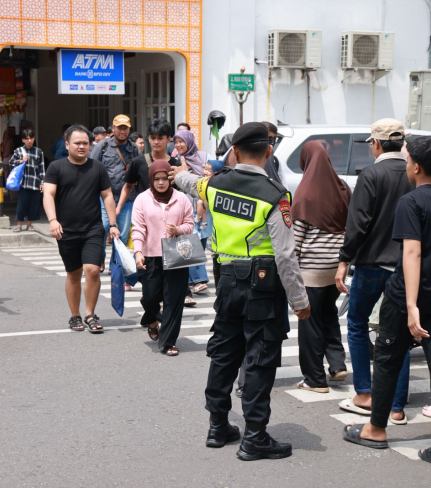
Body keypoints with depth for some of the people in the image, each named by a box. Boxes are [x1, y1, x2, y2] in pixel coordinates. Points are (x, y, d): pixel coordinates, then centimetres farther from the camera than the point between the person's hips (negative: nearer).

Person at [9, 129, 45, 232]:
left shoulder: (39, 152, 4)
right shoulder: (18, 151, 2)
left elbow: (42, 168, 5)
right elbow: (11, 163, 7)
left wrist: (42, 182, 2)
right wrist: (21, 161, -9)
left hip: (35, 183, 1)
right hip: (23, 182, -1)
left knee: (34, 203, 5)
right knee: (21, 203, 0)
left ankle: (29, 224, 18)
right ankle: (19, 225, 11)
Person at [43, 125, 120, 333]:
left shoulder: (98, 167, 6)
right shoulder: (57, 167, 1)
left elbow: (107, 196, 8)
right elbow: (48, 194, -8)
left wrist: (113, 224, 2)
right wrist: (53, 220, -23)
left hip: (93, 230, 0)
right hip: (66, 231, 0)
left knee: (92, 270, -13)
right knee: (73, 274, 9)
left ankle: (90, 314, 2)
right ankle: (75, 316, 23)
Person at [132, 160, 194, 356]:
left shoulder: (181, 199, 4)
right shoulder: (142, 199, 1)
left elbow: (189, 224, 8)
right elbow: (138, 228, -3)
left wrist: (178, 230, -14)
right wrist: (138, 251, -15)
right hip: (150, 257, 0)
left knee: (173, 300, -2)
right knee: (150, 297, 3)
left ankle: (168, 342, 6)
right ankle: (152, 320, 39)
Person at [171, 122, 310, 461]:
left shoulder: (216, 184, 0)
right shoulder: (274, 195, -17)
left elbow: (194, 185, 27)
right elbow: (285, 255, -18)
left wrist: (181, 174, 52)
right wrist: (299, 300, -10)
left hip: (229, 280, 6)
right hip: (264, 284, -6)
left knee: (224, 352, 17)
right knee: (261, 360, 2)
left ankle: (218, 426, 28)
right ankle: (255, 438, 6)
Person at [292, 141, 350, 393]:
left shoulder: (305, 192, -11)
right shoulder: (342, 189, 3)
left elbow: (297, 233, -10)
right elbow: (350, 226, 8)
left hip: (312, 264, -5)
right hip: (337, 261, 5)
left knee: (310, 320, 4)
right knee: (329, 311, 23)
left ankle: (315, 379, 10)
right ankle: (338, 363, 12)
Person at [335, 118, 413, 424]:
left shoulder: (371, 175, -12)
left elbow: (358, 223, -15)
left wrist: (344, 261, -9)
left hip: (372, 263, -4)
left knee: (357, 325, 14)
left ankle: (364, 395, 15)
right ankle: (397, 407, 9)